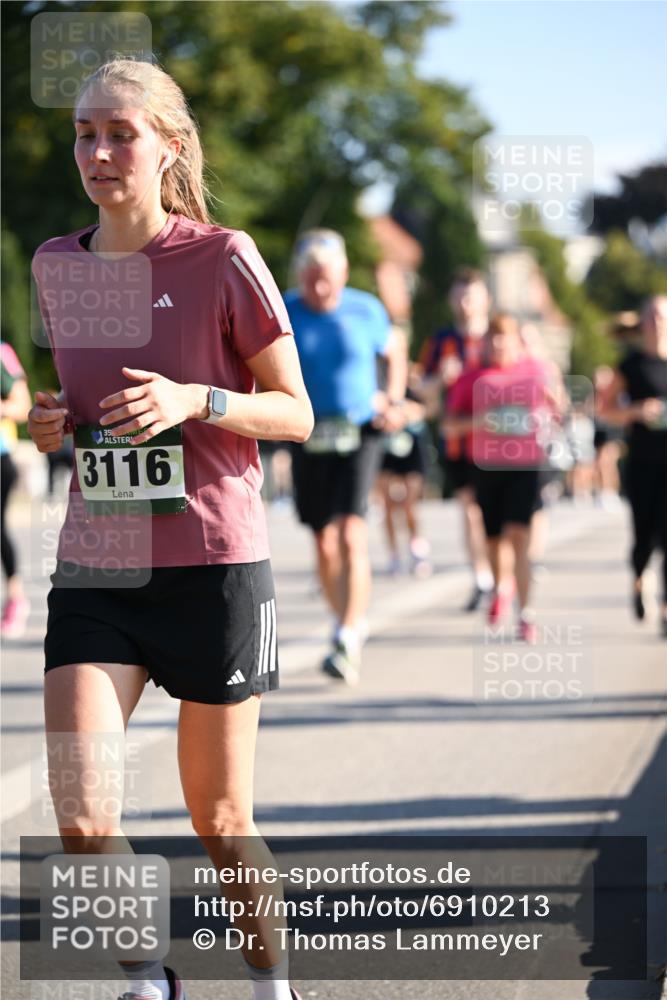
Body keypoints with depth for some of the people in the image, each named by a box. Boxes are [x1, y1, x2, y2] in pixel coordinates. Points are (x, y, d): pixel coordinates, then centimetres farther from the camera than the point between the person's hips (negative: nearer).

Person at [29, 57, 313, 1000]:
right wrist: (51, 423, 0)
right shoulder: (56, 265, 7)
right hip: (95, 569, 3)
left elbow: (297, 413, -3)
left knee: (219, 820, 7)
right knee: (83, 822, -10)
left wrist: (197, 401, -20)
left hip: (213, 567, -3)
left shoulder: (222, 258, -7)